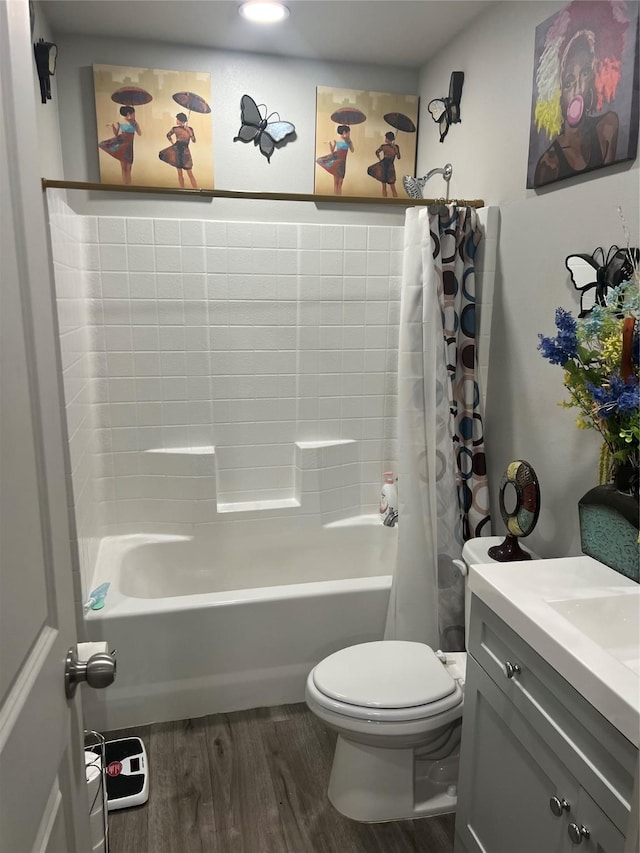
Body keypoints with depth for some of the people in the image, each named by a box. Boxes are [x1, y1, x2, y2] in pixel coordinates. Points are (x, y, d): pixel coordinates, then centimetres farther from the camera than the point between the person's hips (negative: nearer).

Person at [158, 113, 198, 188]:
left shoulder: (189, 129, -2)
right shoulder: (175, 129, 3)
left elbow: (193, 140, -12)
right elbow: (168, 135, 20)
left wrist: (189, 131, -19)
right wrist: (172, 143, 12)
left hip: (185, 151, -2)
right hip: (176, 149, 2)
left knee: (190, 173, -3)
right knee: (179, 173, 3)